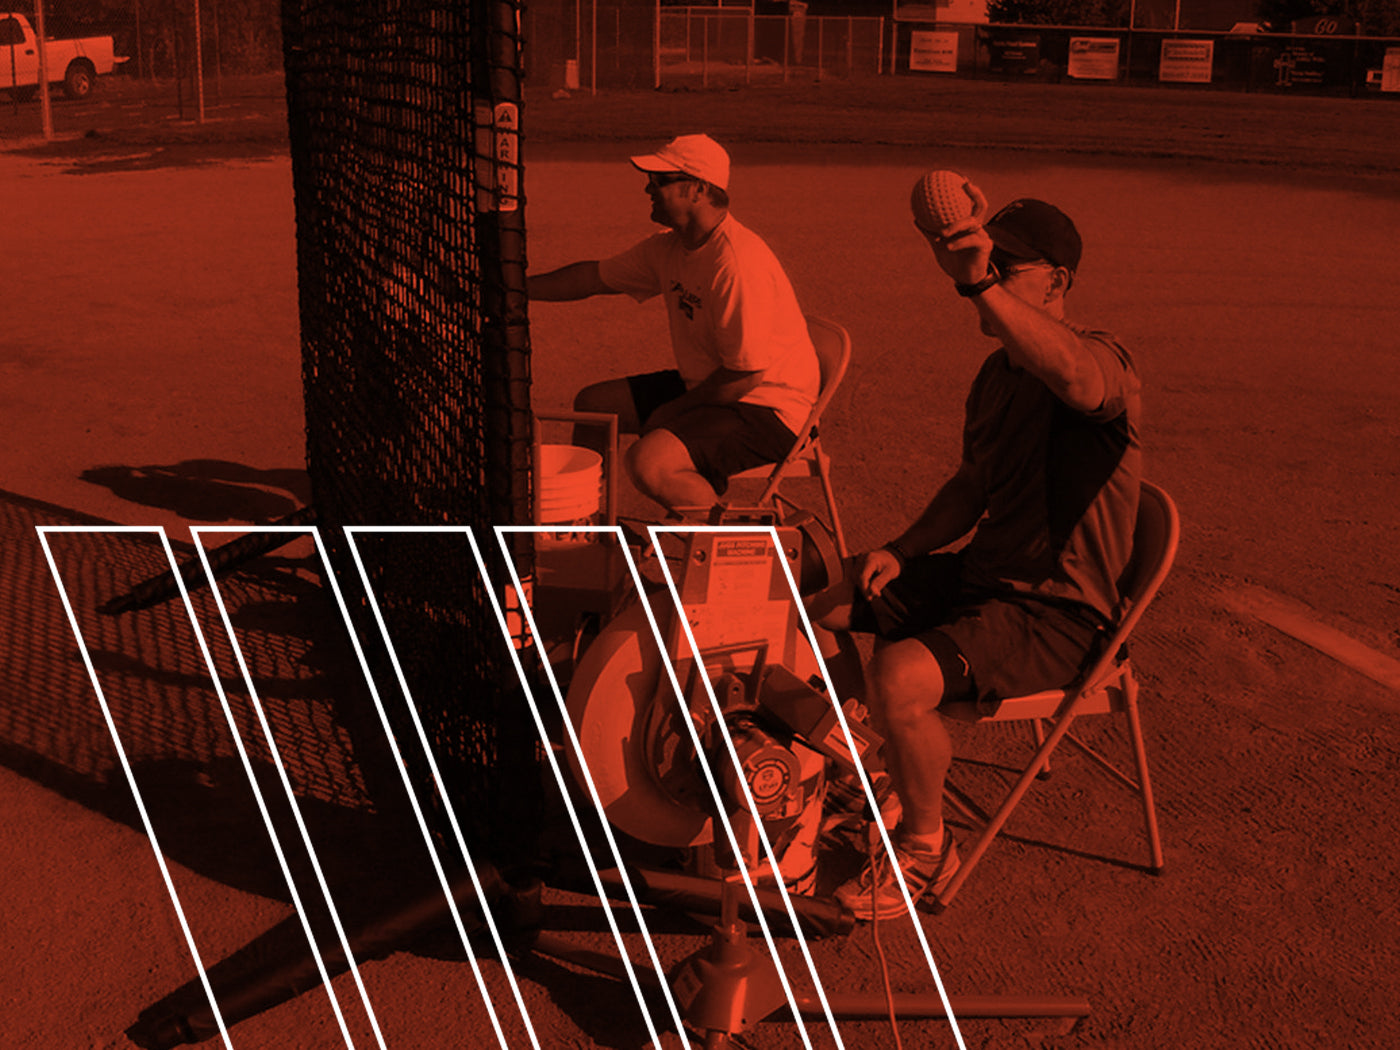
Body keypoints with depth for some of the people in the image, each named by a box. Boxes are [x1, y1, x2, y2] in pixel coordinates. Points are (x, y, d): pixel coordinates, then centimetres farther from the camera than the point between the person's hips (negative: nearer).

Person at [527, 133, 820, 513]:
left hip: (767, 409, -10)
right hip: (702, 387, 10)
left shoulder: (737, 262, -27)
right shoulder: (669, 248, 3)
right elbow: (594, 276, 17)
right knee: (592, 404, 11)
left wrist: (675, 410, -14)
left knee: (649, 461, -30)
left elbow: (746, 374, -27)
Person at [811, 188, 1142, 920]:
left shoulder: (1104, 362, -17)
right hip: (981, 574, 9)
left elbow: (1076, 376, -45)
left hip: (1056, 612, -9)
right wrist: (902, 551, 6)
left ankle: (926, 844, -3)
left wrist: (981, 285, -55)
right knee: (812, 607, 8)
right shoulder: (997, 373, 11)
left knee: (898, 676, -31)